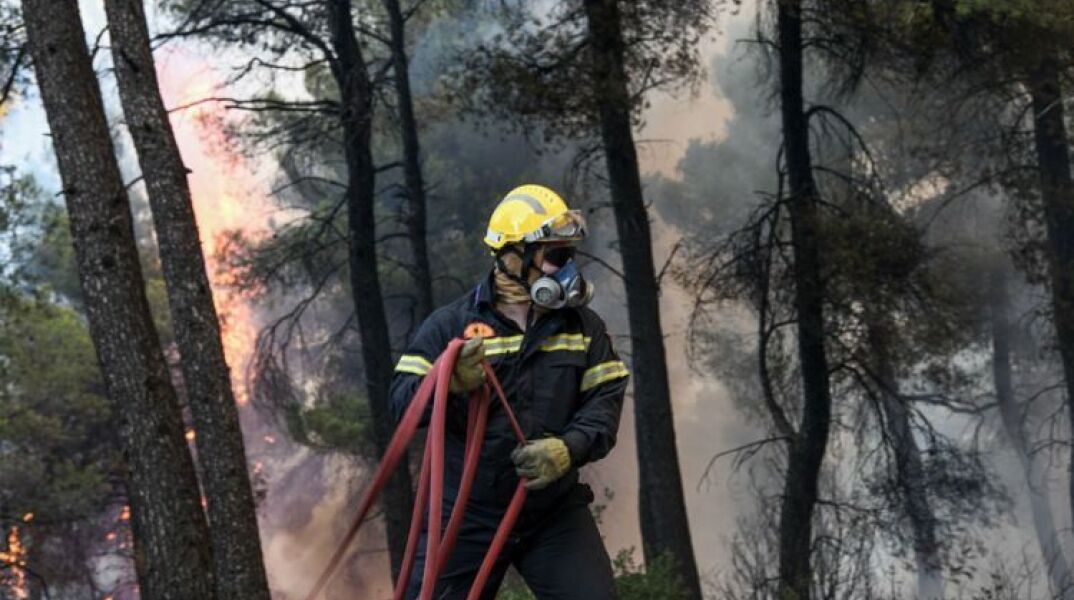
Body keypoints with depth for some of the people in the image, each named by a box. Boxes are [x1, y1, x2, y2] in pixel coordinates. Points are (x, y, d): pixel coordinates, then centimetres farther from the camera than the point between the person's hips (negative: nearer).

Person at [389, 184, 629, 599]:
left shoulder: (582, 326, 7)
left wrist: (568, 449, -22)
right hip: (465, 517, -2)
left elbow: (605, 400, -2)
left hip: (555, 513, 2)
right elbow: (402, 402, -8)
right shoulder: (451, 324, -3)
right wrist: (450, 383, -30)